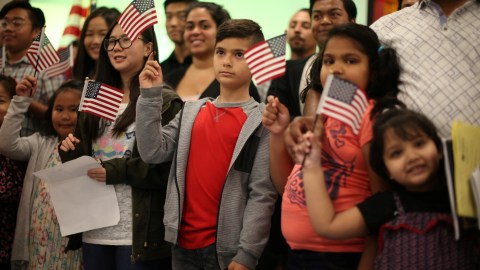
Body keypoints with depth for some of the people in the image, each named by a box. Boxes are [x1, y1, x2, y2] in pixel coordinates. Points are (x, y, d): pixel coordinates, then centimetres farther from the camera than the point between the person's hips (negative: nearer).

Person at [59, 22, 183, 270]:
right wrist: (70, 152, -1)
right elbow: (82, 159, 21)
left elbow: (172, 167, -13)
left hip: (140, 231, -6)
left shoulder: (166, 103, -4)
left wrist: (118, 171, -18)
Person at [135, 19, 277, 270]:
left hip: (227, 246, -5)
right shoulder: (191, 111, 10)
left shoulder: (262, 121, -5)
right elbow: (153, 151, 1)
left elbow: (263, 194, -10)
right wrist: (150, 96, -5)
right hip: (183, 241, 5)